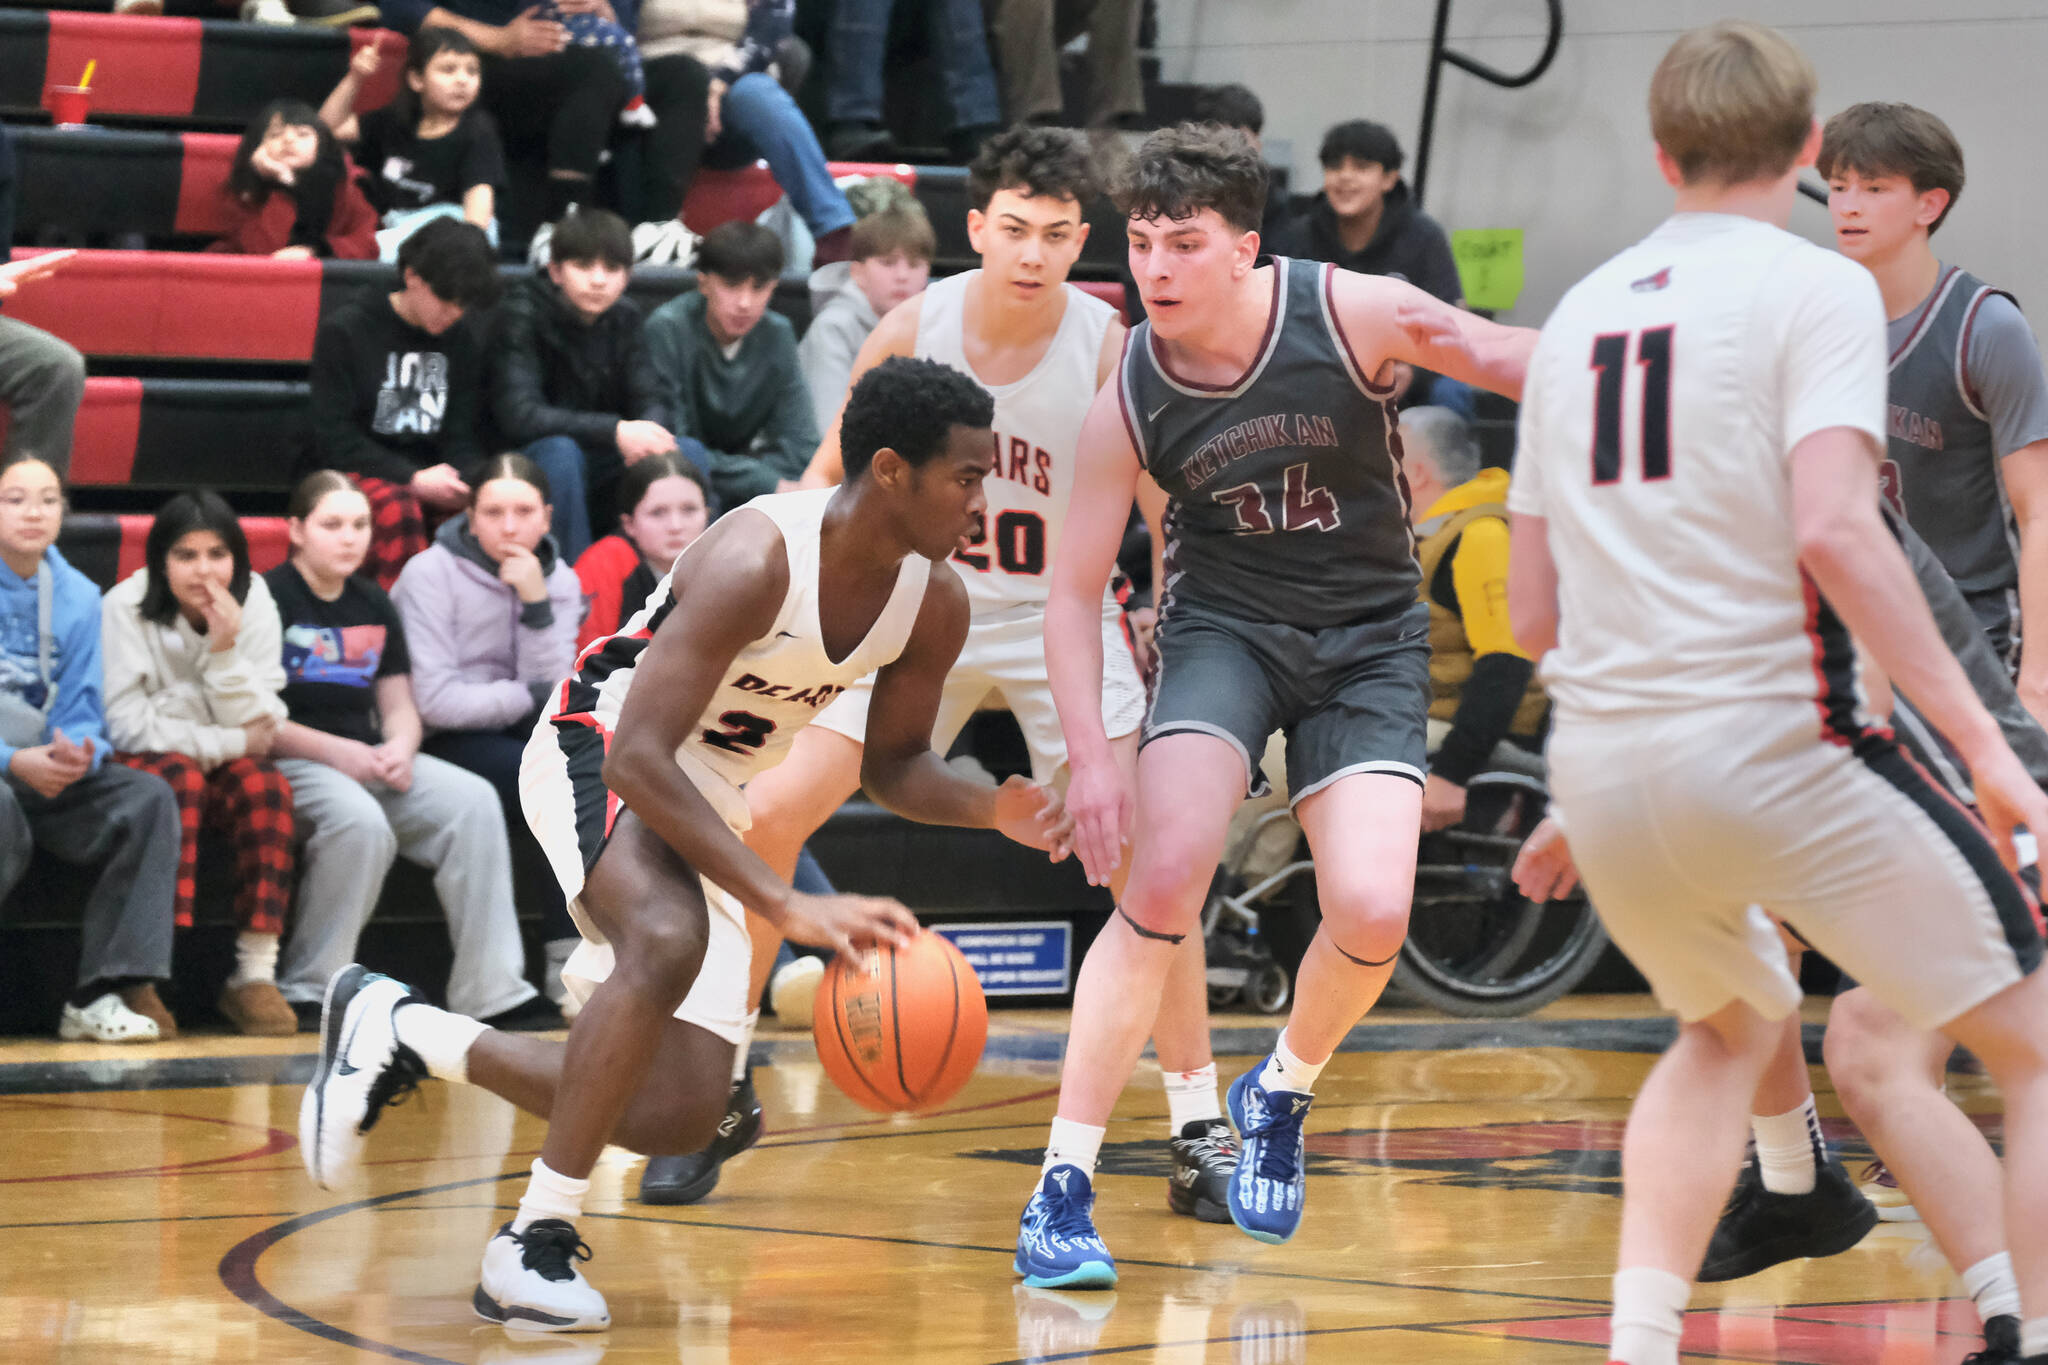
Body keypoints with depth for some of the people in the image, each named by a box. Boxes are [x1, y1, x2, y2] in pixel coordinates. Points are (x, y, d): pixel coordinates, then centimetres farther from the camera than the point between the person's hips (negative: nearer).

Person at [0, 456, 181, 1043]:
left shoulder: (78, 597, 9)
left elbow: (82, 710, 5)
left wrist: (76, 755, -19)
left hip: (48, 773, 5)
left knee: (148, 797, -19)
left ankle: (103, 994, -24)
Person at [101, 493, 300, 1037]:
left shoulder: (254, 608, -2)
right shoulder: (126, 607, -11)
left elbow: (259, 725, -7)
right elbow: (126, 725, -15)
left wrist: (225, 649, -22)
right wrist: (234, 742, -16)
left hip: (221, 766, 3)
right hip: (141, 766, -3)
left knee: (266, 785, -29)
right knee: (179, 777, -36)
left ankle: (255, 974, -29)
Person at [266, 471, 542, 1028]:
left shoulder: (373, 605, 19)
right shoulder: (269, 599, -3)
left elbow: (398, 704, 20)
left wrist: (400, 747, -3)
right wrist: (334, 751, -17)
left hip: (369, 759, 7)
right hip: (291, 764, -7)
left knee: (473, 800, -17)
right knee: (361, 820, -37)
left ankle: (490, 987, -19)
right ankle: (308, 990, -24)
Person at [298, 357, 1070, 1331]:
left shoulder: (934, 603, -9)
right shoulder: (754, 560, -31)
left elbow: (894, 762, 8)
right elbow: (639, 758, -36)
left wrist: (992, 808, -16)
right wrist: (788, 906, -43)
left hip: (706, 799, 8)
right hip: (599, 749, -8)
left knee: (678, 1118, 0)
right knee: (669, 940, -40)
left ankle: (404, 1032, 18)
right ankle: (535, 1241, -29)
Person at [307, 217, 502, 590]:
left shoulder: (462, 342, 11)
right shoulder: (343, 331, -4)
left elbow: (461, 440, 10)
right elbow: (334, 439, -9)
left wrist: (466, 480, -15)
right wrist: (412, 479, -19)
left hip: (429, 479, 4)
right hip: (356, 475, -4)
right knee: (397, 506, -39)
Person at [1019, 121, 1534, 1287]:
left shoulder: (1352, 313, -18)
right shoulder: (1128, 401, -13)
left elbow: (1545, 371, -9)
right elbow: (1075, 589, -4)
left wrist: (1479, 351, -33)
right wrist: (1092, 755, -15)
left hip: (1368, 634, 0)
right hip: (1225, 621, 0)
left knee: (1373, 915, -17)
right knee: (1163, 880, -20)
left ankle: (1283, 1092, 17)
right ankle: (1063, 1185, -11)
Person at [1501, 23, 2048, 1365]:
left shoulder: (1581, 312, 15)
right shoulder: (1816, 288, -3)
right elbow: (1833, 531, -19)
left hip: (1602, 761, 6)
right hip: (1773, 743, -6)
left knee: (1732, 1027, 31)